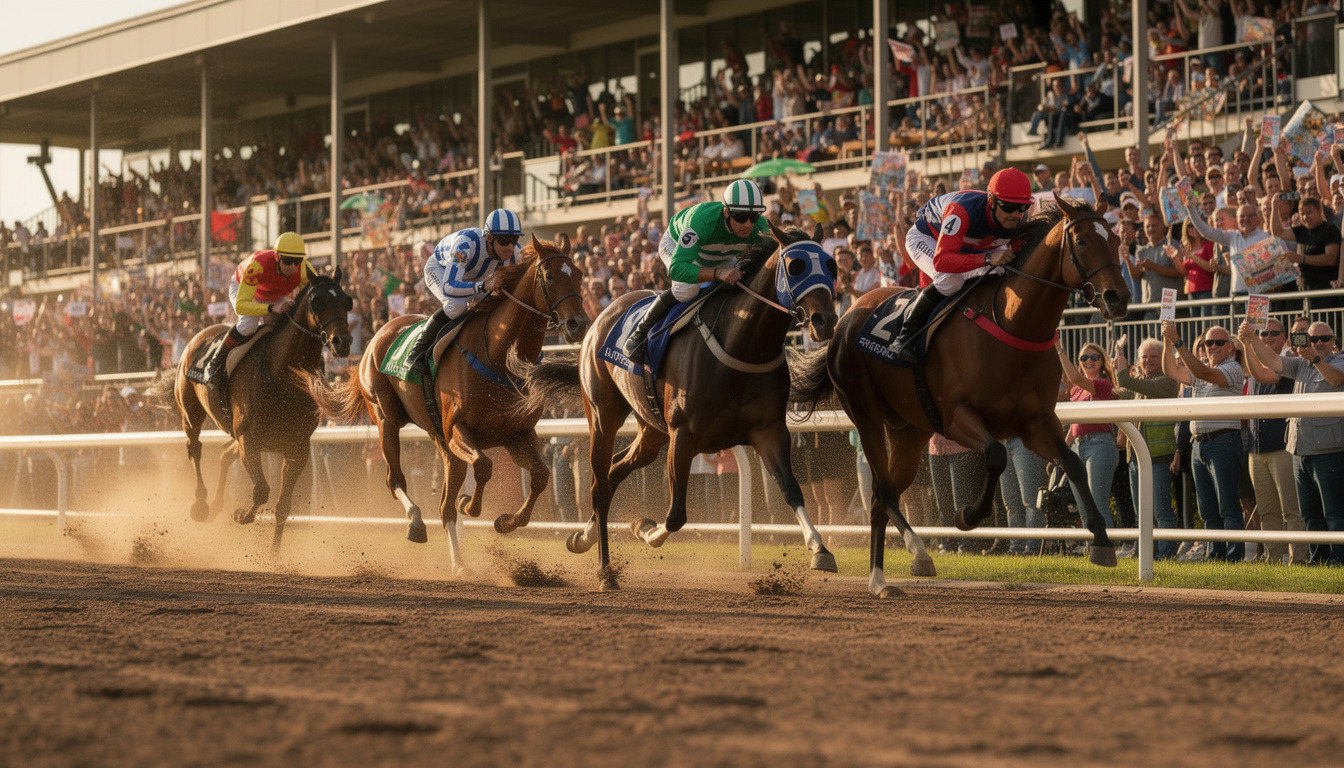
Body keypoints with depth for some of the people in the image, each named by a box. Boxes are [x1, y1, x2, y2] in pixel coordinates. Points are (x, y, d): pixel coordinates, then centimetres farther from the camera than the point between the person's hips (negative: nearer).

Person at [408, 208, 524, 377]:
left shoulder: (514, 253, -29)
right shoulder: (466, 244, -45)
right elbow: (448, 287, -53)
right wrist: (483, 286, -66)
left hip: (473, 277, 6)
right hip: (440, 270, -6)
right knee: (457, 305, -34)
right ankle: (418, 350, -18)